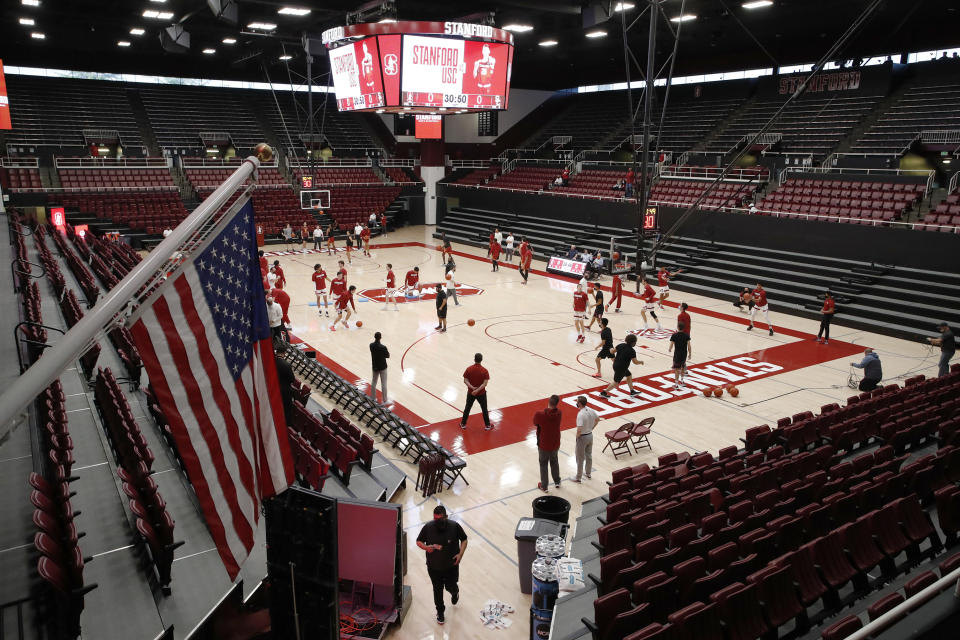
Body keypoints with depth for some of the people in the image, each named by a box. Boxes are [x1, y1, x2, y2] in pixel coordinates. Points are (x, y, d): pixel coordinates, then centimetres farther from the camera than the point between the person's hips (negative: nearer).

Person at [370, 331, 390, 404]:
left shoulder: (371, 345, -11)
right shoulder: (383, 347, -27)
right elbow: (388, 356, -13)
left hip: (375, 366, 5)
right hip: (382, 367, -5)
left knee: (373, 382, 20)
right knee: (383, 384, 6)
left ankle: (373, 398, 31)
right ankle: (384, 400, 13)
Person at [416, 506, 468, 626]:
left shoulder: (454, 526, -18)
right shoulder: (428, 527, -17)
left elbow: (464, 539, -3)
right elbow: (418, 541, -4)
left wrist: (460, 553, -16)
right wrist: (426, 547, -24)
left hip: (451, 566, -1)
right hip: (434, 567, 1)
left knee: (450, 586, 16)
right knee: (438, 589, 16)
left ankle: (455, 592, 55)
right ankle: (440, 612, 40)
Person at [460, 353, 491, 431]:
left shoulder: (469, 369, -10)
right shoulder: (485, 371, -16)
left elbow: (465, 380, -13)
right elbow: (485, 383, -22)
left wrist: (472, 388, -21)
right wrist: (477, 390, -23)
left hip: (470, 393, 2)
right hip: (481, 394, -2)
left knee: (467, 408, 18)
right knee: (484, 409, 14)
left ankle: (463, 424, 29)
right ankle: (487, 426, 23)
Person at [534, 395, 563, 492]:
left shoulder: (539, 414, -28)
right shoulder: (559, 413, -16)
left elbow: (535, 424, -10)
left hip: (543, 445, -3)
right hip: (555, 444, 3)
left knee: (543, 464, 17)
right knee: (554, 462, 27)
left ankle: (544, 486, 31)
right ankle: (557, 482, 44)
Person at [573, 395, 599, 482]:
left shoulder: (581, 414, -29)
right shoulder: (591, 410, -5)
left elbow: (579, 430, -31)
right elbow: (597, 419, 14)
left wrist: (577, 437, -13)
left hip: (582, 437, -7)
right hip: (590, 435, 7)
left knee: (580, 459, 8)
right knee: (589, 456, 22)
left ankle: (578, 477, 20)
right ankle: (588, 474, 38)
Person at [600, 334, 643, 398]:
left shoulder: (621, 345, -2)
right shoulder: (632, 351, -21)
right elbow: (635, 362, -19)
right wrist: (641, 362, 1)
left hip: (616, 364, 9)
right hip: (621, 368, -9)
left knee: (629, 376, 22)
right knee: (616, 382, 5)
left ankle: (632, 391, 32)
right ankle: (603, 392, 12)